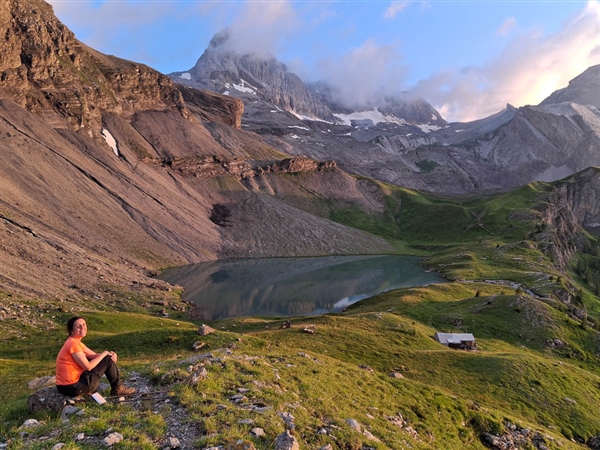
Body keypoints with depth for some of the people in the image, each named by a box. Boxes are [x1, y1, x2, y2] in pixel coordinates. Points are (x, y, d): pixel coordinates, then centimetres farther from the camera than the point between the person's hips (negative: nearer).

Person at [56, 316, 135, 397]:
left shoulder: (76, 342, 9)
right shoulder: (73, 344, -21)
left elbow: (94, 355, 8)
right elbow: (88, 366, -22)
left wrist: (110, 354, -10)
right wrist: (104, 354, -9)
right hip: (73, 387, -9)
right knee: (108, 360, -6)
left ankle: (89, 388, 17)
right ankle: (117, 388, 9)